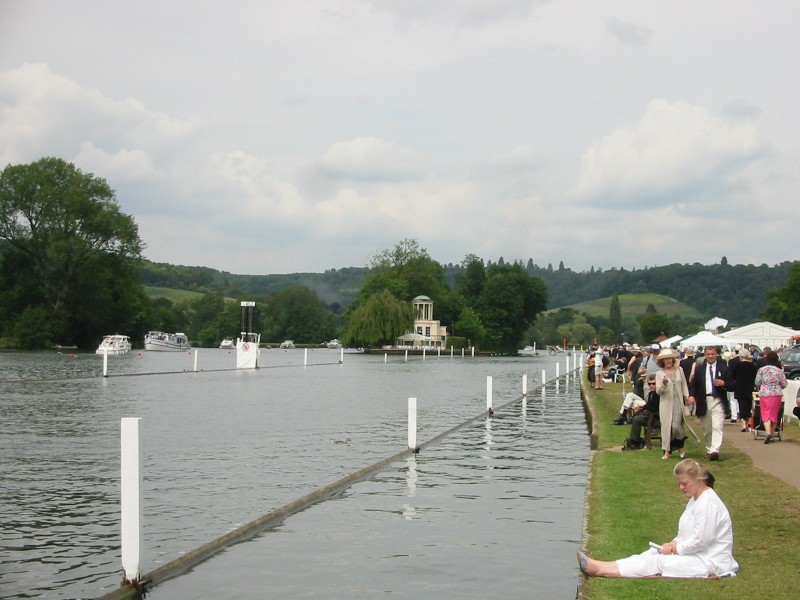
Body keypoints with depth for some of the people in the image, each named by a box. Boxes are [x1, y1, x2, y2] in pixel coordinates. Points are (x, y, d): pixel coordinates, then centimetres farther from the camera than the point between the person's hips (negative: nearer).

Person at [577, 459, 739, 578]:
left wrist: (675, 549, -11)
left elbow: (701, 540, -23)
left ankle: (598, 570, -27)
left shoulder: (708, 503, -19)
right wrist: (674, 544, 0)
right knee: (651, 554, -6)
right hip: (697, 554, 10)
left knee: (657, 562, -19)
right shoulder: (696, 499, 15)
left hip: (710, 562, -10)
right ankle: (598, 566, -21)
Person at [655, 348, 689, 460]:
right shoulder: (659, 374, 2)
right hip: (666, 403, 0)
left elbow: (684, 385, 12)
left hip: (678, 402, 0)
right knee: (666, 425, -1)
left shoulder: (679, 370, 7)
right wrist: (663, 385, -22)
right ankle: (666, 451, 6)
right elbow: (658, 391, -3)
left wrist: (687, 397, 3)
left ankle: (681, 448, 16)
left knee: (676, 425, -7)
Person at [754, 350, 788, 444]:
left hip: (764, 394, -1)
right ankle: (772, 434, 17)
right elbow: (784, 384, 2)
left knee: (766, 414, -1)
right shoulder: (779, 371, 0)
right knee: (774, 414, 11)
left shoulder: (761, 370, -3)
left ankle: (768, 432, -21)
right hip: (777, 394, 1)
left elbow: (757, 383, 0)